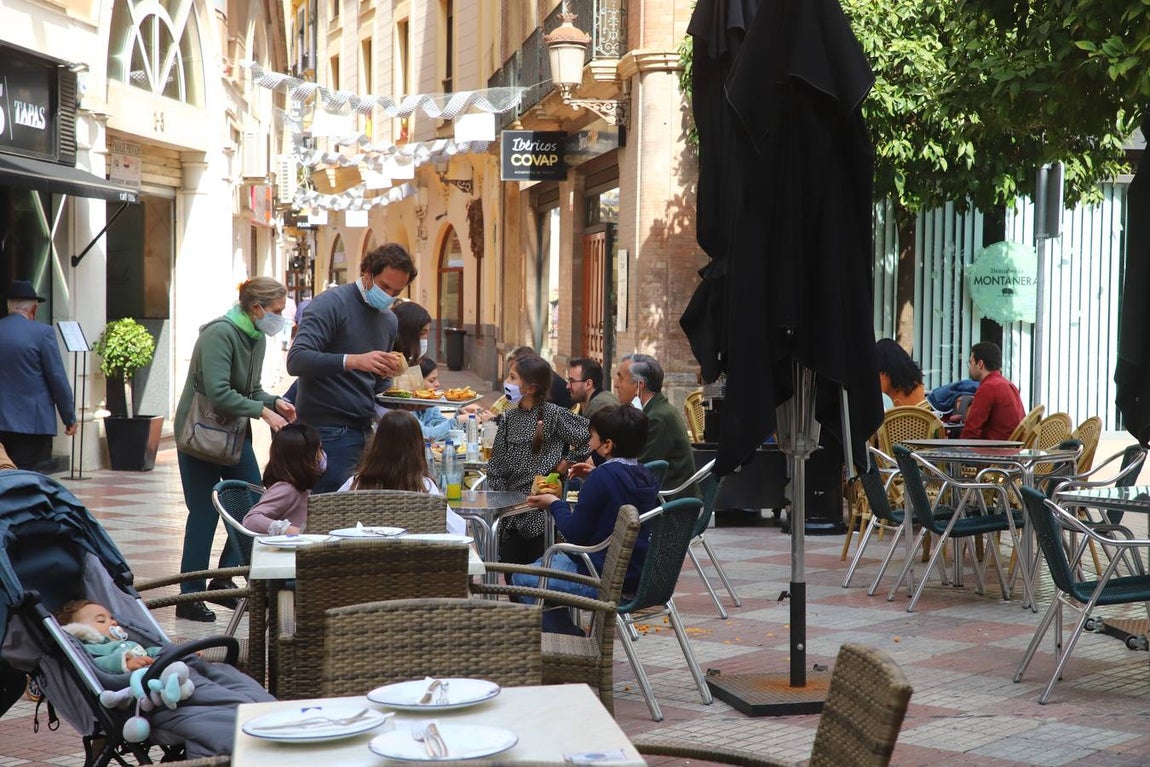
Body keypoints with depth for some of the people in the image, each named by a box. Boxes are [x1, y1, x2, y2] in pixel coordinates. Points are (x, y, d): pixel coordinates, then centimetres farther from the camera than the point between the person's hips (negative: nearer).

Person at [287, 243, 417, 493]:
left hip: (364, 430, 8)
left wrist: (387, 375, 4)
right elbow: (296, 360, -20)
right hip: (328, 432, -8)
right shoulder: (331, 303, -7)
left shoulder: (390, 320, 17)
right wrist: (354, 361, -30)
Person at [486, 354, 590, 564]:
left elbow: (590, 437, -12)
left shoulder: (553, 415, -9)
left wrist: (568, 462, -9)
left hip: (541, 509, -5)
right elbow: (496, 464, 10)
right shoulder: (508, 418, 8)